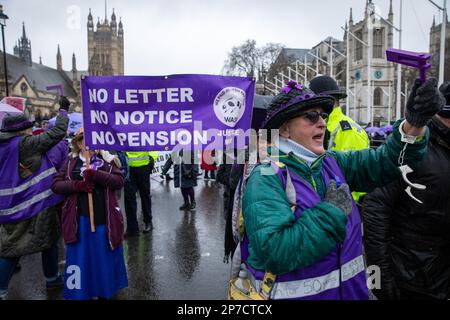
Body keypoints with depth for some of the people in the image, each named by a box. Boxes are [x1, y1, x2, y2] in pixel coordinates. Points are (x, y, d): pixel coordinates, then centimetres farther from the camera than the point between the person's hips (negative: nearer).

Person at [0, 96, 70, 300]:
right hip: (38, 203, -6)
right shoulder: (26, 144, -14)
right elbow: (58, 132, -14)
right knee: (49, 241, 13)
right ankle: (52, 279, 28)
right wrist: (63, 110, -2)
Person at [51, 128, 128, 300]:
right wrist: (77, 185, -17)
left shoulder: (108, 160, 1)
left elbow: (119, 181, -11)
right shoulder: (71, 162, 5)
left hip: (104, 217, 0)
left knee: (105, 256, 12)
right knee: (80, 257, 10)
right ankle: (79, 293, 30)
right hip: (79, 218, 1)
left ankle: (105, 291, 33)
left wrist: (96, 174, -24)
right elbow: (55, 185, 1)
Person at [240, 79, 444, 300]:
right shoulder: (266, 179, -21)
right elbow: (274, 253, -31)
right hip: (295, 294, -6)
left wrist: (414, 124, -18)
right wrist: (331, 212, -24)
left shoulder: (332, 162, 0)